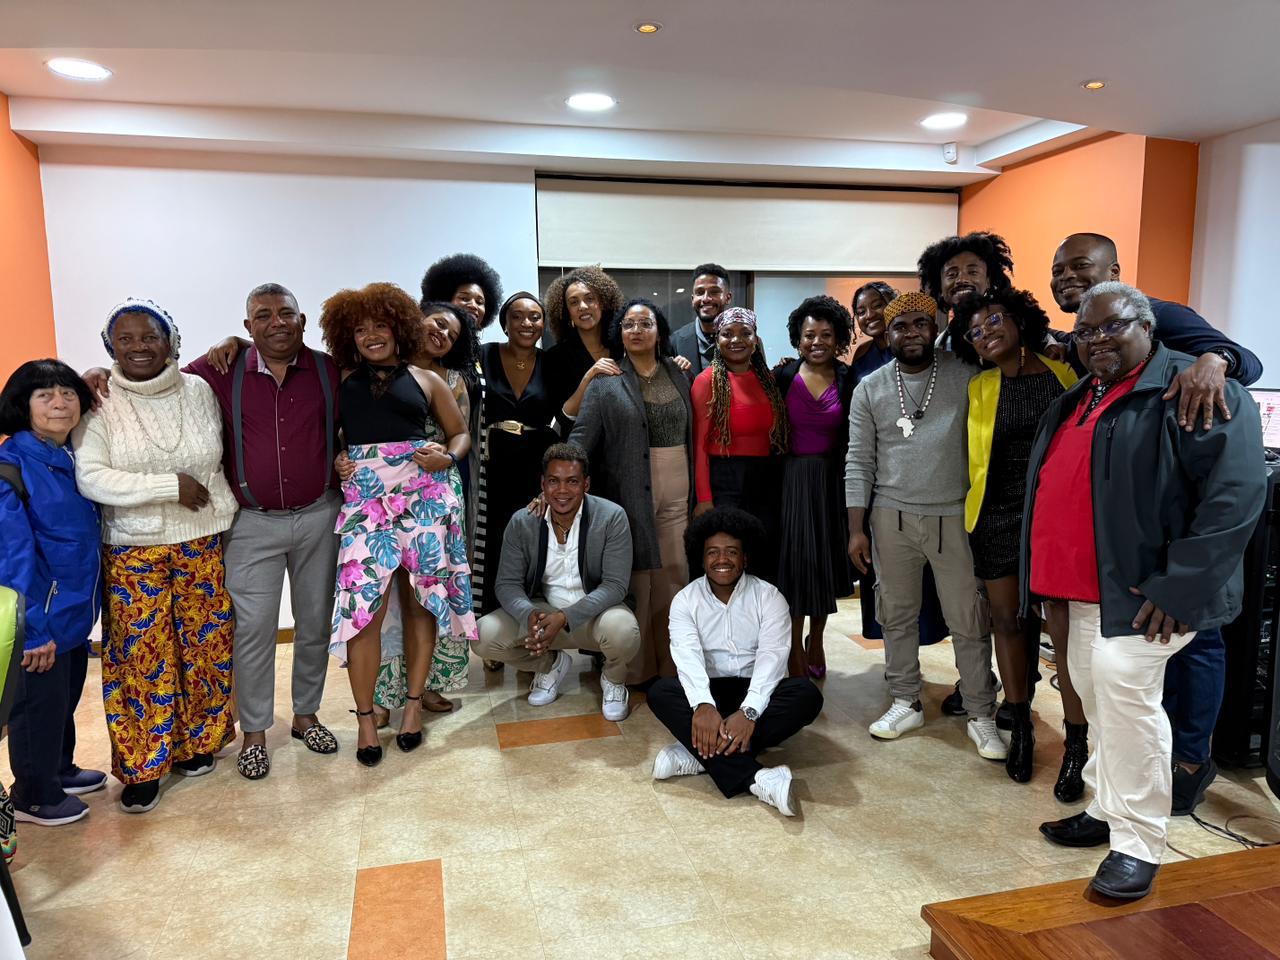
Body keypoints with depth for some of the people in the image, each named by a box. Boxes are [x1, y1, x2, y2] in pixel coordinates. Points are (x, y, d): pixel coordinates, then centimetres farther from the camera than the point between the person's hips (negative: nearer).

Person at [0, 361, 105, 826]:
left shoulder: (74, 455, 3)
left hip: (76, 610, 7)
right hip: (42, 617, -7)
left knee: (65, 698, 23)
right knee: (39, 704, 10)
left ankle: (60, 771, 43)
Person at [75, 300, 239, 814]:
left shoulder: (198, 390, 1)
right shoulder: (100, 403, -6)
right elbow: (89, 477, -15)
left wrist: (225, 510, 8)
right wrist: (171, 486, -19)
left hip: (205, 541, 2)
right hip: (134, 550, -2)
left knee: (206, 644, 9)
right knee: (141, 654, 3)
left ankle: (196, 741, 29)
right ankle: (142, 765, 19)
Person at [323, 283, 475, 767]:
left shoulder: (425, 380, 12)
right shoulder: (340, 382, 11)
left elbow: (460, 432, 15)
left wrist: (448, 457, -3)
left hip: (424, 494, 1)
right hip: (364, 497, -1)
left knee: (422, 597, 4)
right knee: (363, 603, -8)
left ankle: (413, 703, 18)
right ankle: (365, 717, 5)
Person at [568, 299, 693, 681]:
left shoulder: (678, 375, 11)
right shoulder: (606, 382, -1)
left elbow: (692, 434, 11)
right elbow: (581, 438, -7)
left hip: (676, 492, 3)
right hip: (629, 492, -3)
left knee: (674, 574, 5)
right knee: (635, 578, 2)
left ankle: (671, 664, 18)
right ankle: (636, 666, 15)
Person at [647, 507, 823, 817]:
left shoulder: (769, 598, -4)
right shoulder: (685, 600, -1)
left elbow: (772, 657, -18)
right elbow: (688, 655, -18)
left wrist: (748, 711, -36)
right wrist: (703, 706, -38)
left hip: (756, 693, 0)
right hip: (708, 694, 1)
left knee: (807, 695, -29)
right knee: (660, 692, -28)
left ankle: (699, 752, -31)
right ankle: (753, 777, -39)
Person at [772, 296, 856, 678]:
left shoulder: (848, 380, 0)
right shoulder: (783, 377, -3)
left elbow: (853, 437, 1)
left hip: (831, 481, 2)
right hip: (792, 480, -2)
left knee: (827, 559, 12)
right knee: (794, 562, -1)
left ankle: (816, 640, 33)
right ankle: (795, 650, 12)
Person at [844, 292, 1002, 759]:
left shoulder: (965, 375, -1)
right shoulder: (870, 389, 4)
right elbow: (859, 462, 3)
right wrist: (856, 529, -1)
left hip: (954, 517, -2)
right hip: (891, 517, 2)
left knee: (968, 622, 5)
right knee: (897, 615, 12)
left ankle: (981, 716, 20)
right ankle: (906, 703, 28)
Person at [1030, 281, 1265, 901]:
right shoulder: (1075, 401, 15)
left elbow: (1237, 494, -19)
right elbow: (1051, 488, 23)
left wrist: (1179, 587, -22)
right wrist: (1050, 576, 16)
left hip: (1141, 590, -8)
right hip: (1085, 588, 8)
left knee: (1124, 688, -13)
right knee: (1095, 691, 14)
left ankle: (1138, 844, 3)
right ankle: (1109, 810, 30)